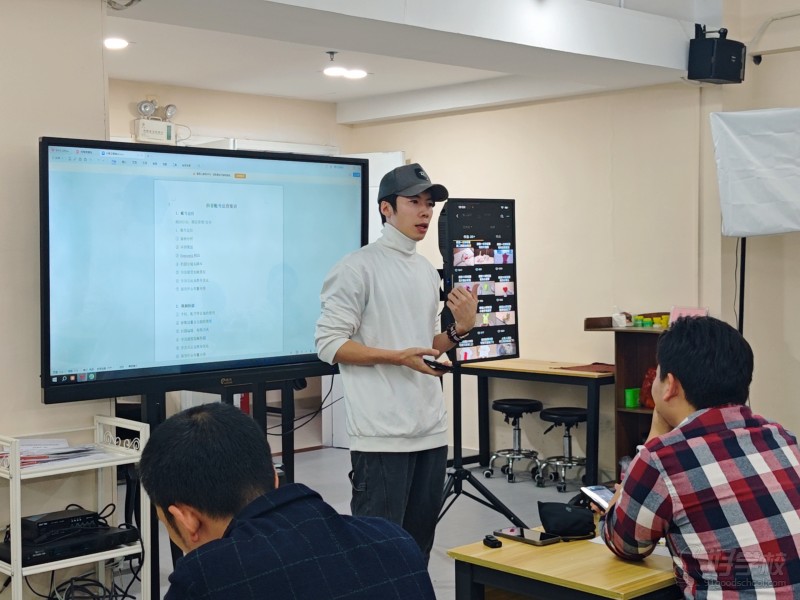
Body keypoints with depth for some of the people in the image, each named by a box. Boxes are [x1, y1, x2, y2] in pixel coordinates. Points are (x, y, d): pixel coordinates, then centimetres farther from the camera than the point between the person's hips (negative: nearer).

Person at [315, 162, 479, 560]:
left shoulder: (428, 273, 17)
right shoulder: (358, 267, -7)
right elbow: (329, 344, -12)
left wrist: (460, 329, 4)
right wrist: (398, 357, -20)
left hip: (431, 430, 8)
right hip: (382, 434, -7)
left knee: (419, 544, 12)